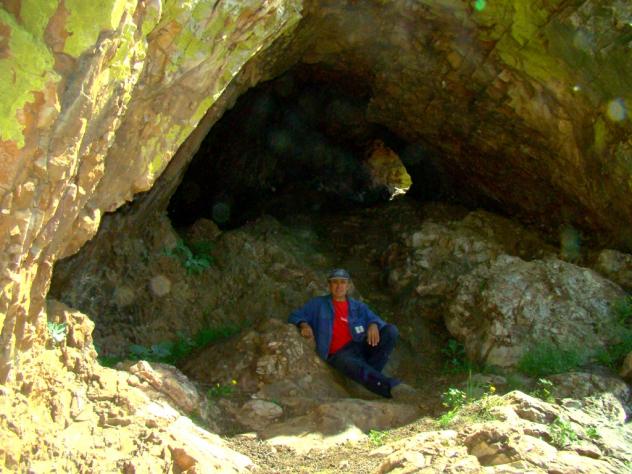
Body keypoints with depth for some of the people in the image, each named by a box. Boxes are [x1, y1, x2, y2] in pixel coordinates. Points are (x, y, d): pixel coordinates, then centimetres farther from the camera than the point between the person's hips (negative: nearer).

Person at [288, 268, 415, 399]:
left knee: (391, 330, -21)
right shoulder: (319, 304, 17)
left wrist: (374, 325, -20)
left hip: (361, 345, 4)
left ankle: (369, 375, -27)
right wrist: (304, 325, -10)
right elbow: (296, 316, 14)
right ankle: (392, 386, -59)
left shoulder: (358, 306, 21)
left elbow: (374, 319, 6)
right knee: (351, 364, -40)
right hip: (339, 354, -3)